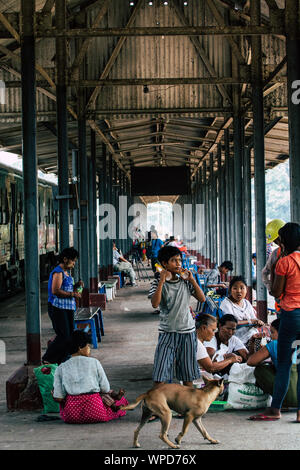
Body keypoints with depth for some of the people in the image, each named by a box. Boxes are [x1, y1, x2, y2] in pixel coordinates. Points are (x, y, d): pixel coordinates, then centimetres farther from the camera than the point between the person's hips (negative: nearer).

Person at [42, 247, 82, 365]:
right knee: (63, 336, -12)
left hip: (68, 308, 10)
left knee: (70, 336, 8)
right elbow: (56, 291, -23)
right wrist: (72, 294, -18)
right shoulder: (58, 272, -14)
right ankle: (47, 359, 1)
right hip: (58, 308, -10)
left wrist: (76, 286, 9)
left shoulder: (67, 272, 17)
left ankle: (60, 360, 16)